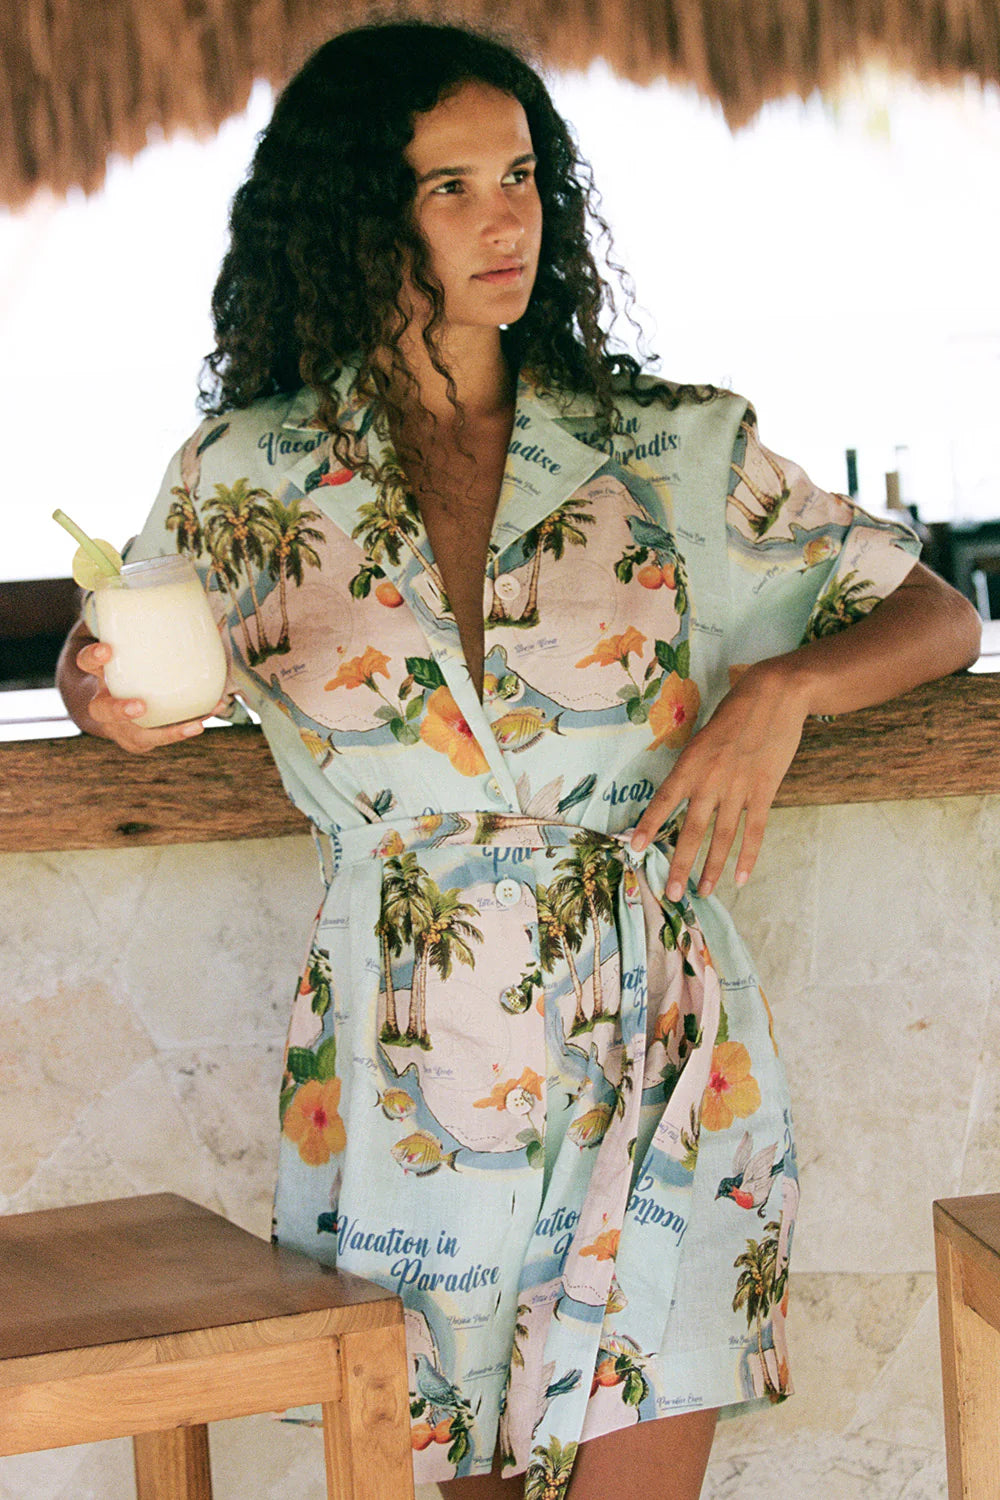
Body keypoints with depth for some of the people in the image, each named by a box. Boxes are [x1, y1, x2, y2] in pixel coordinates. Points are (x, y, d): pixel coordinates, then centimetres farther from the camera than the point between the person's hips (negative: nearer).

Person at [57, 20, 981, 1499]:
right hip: (406, 1070, 1)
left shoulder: (676, 450, 1)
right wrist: (116, 699, -5)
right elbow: (103, 662, 19)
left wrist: (779, 686, -13)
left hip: (652, 1044, -1)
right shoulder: (243, 477, 3)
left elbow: (938, 616, 7)